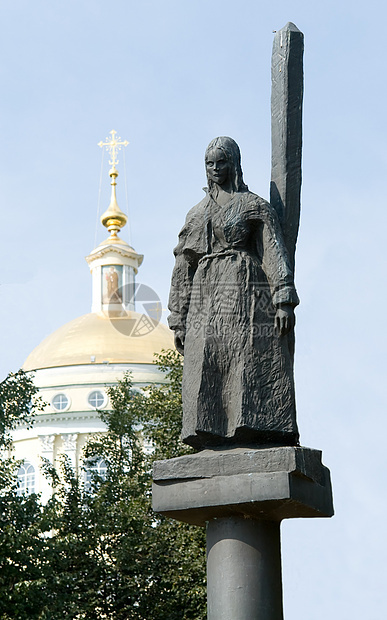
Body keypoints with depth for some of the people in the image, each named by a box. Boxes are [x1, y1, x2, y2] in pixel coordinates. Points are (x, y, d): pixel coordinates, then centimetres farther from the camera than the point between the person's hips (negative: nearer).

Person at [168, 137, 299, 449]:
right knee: (208, 374, -6)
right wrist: (179, 321, 12)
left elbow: (276, 254, -3)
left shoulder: (255, 206, 8)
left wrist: (284, 301, -17)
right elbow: (183, 271, 20)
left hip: (245, 295, -4)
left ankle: (261, 446, -20)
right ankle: (215, 448, -9)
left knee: (253, 370, -14)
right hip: (206, 302, 5)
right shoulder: (197, 215, 22)